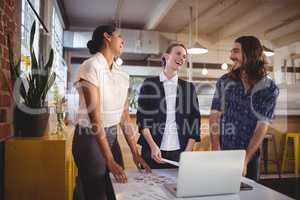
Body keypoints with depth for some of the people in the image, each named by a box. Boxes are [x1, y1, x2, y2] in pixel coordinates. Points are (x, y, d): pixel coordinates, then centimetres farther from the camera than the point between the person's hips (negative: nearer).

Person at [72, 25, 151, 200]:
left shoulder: (122, 75, 6)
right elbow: (94, 115, -22)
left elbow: (124, 115, 7)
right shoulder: (91, 66, -16)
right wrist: (110, 161, -23)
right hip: (90, 137, -7)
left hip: (112, 137, 7)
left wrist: (135, 152, 3)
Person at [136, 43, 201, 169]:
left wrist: (188, 150, -3)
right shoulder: (149, 84, 2)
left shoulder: (189, 87, 8)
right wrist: (153, 146, -11)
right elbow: (142, 117, -1)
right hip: (153, 151, -1)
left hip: (180, 151, 2)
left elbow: (194, 119, 6)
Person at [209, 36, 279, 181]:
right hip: (223, 153, 1)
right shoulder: (224, 81, -3)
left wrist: (245, 160, -16)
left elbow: (262, 127, -10)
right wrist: (216, 152, -14)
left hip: (250, 155, 0)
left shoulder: (269, 88, -6)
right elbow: (214, 117, -5)